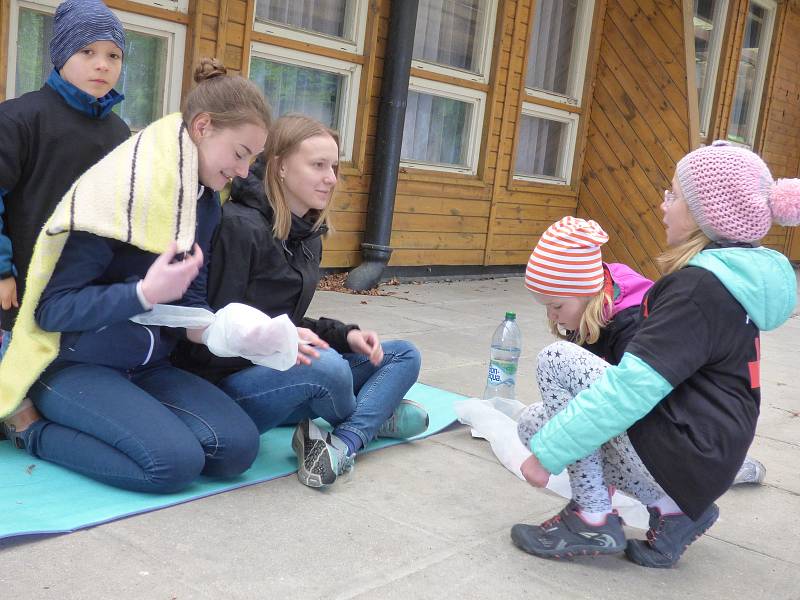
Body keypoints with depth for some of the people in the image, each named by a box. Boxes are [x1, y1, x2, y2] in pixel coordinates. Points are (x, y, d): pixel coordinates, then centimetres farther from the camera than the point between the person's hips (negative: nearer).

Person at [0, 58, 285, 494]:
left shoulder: (205, 201, 6)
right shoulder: (120, 188, -19)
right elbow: (51, 308, -18)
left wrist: (218, 330, -12)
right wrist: (146, 293, -30)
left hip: (145, 367, 8)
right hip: (74, 365, -7)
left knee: (238, 447, -15)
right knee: (176, 460, -28)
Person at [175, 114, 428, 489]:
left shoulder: (309, 235, 10)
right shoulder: (239, 225, -17)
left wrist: (346, 334, -1)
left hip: (276, 371, 9)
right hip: (223, 381, -9)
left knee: (404, 355, 4)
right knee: (326, 366, -36)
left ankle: (341, 444, -20)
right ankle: (373, 418, 0)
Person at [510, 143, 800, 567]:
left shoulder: (701, 287, -20)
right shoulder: (729, 278, 11)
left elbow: (632, 388, -25)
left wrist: (548, 452, -18)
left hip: (681, 460, -9)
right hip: (700, 461, 9)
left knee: (556, 360, -12)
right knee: (534, 423, 10)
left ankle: (592, 520, -7)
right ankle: (673, 510, 8)